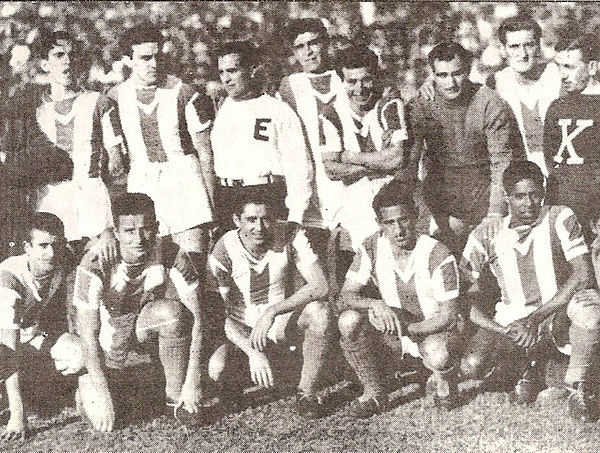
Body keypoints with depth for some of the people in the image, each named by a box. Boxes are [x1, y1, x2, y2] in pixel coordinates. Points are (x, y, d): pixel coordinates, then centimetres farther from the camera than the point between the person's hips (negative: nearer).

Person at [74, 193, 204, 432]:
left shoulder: (171, 257, -22)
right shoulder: (94, 266, -26)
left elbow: (196, 320, -22)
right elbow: (88, 336, -22)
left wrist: (192, 384, -29)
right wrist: (102, 396, -27)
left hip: (148, 322, 1)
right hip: (109, 330, -1)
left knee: (172, 312, -34)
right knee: (99, 414, -17)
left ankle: (176, 398, -17)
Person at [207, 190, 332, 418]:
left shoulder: (290, 238, -16)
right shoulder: (223, 252, -19)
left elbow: (319, 285, -25)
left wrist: (272, 311, -35)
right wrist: (253, 353, -33)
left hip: (282, 320, 1)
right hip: (241, 329, -1)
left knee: (319, 312, -31)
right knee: (217, 368, -30)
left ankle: (307, 392, -17)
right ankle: (230, 383, 10)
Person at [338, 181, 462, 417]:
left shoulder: (438, 256, -22)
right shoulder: (372, 249, -12)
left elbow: (447, 315, -19)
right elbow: (347, 295, -11)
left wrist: (405, 330, -31)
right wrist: (375, 305, -32)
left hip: (435, 327, -4)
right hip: (393, 320, 4)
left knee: (437, 355, -39)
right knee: (348, 320, -25)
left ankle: (445, 383, 1)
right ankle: (374, 393, -7)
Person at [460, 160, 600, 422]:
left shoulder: (560, 219, -5)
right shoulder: (487, 235, -1)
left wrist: (535, 319, -24)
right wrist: (504, 330, -19)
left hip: (558, 317, -2)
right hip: (510, 320, 2)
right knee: (472, 366, -25)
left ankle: (578, 384, -12)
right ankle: (529, 368, 11)